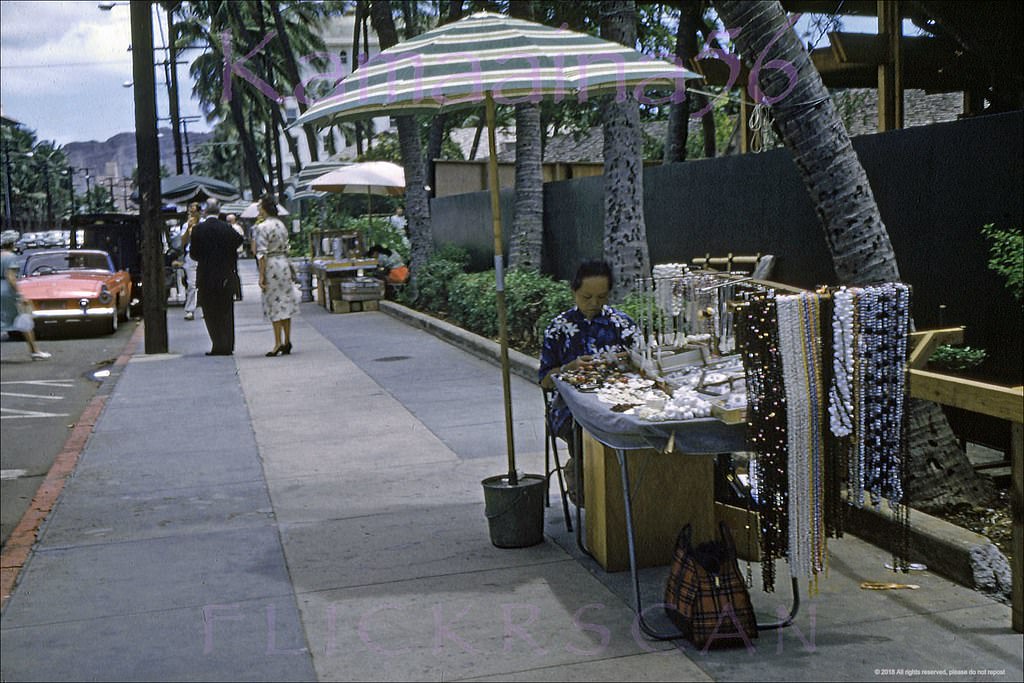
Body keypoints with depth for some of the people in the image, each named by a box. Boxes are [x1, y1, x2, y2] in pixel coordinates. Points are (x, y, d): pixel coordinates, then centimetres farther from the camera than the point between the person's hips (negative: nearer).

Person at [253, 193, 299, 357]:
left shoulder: (262, 227, -13)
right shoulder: (282, 225, 8)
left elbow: (262, 253, -15)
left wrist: (261, 276, -13)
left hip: (271, 266, -6)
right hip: (284, 263, 6)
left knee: (274, 304, -2)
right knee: (285, 302, 9)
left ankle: (278, 343, -2)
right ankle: (287, 341, 12)